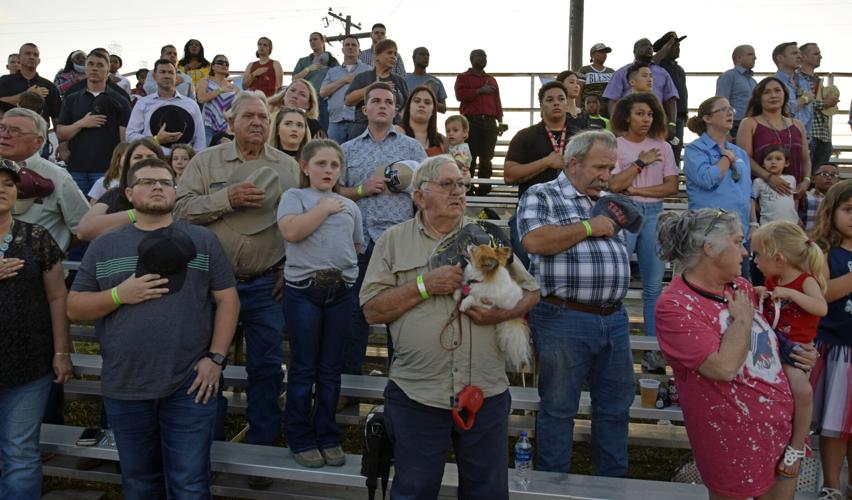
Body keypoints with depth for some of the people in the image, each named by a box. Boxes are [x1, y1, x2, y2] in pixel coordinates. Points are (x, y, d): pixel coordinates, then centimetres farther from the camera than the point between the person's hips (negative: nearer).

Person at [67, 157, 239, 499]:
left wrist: (215, 358, -9)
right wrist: (119, 295, -12)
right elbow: (74, 309, 6)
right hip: (124, 388, 2)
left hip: (189, 385, -2)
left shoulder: (202, 240, 3)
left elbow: (228, 299, 1)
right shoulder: (103, 247, 8)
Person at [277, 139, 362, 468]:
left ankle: (328, 437, 19)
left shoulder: (350, 206, 14)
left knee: (331, 368, 10)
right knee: (304, 368, 2)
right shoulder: (294, 196, 2)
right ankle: (301, 439, 13)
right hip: (303, 289, -4)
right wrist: (324, 207, -9)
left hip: (341, 290, 4)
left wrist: (341, 263, 7)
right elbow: (290, 231, -17)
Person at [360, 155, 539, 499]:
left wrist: (503, 312, -9)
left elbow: (530, 291, 11)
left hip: (486, 393, 2)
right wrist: (425, 285, -13)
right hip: (416, 394, -1)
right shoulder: (394, 240, 4)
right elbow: (373, 310, -2)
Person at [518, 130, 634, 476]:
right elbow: (534, 240, -21)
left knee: (616, 406, 15)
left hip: (614, 319, 7)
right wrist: (588, 228, -13)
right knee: (558, 408, 5)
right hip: (564, 320, -7)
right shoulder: (542, 196, -3)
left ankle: (613, 480, 30)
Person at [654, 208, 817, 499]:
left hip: (781, 418, 8)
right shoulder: (675, 306, -21)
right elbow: (724, 367, -30)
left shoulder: (739, 287, 5)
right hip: (735, 436, -7)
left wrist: (798, 353, 3)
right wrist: (742, 318, -16)